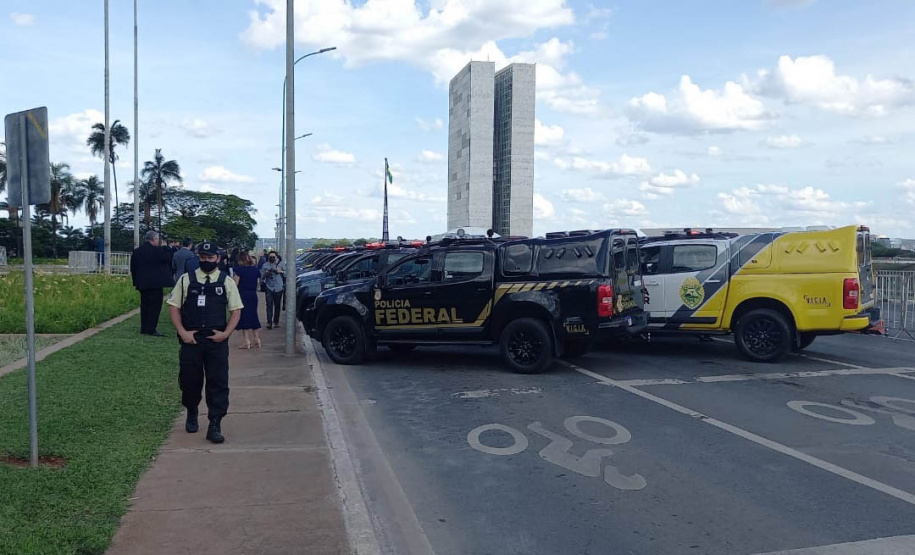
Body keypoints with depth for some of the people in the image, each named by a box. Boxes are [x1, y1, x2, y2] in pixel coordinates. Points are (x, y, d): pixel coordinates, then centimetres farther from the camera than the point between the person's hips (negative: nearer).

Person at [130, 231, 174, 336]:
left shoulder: (136, 251, 10)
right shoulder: (157, 250, -14)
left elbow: (133, 268, 13)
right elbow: (168, 259, -6)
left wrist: (136, 282, 19)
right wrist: (165, 247, 3)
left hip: (142, 283, 7)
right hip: (155, 283, -7)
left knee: (144, 305, 13)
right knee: (155, 305, -4)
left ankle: (143, 328, 17)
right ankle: (151, 329, -7)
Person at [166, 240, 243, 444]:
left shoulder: (227, 282, 5)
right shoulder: (186, 280, 6)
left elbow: (236, 310, 5)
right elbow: (174, 307, 6)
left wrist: (225, 333, -8)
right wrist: (182, 332, -6)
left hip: (217, 341, -1)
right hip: (190, 339, 1)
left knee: (218, 383, -3)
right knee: (190, 380, 11)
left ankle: (215, 425, 4)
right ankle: (191, 415, 37)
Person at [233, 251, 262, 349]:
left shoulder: (240, 269, -8)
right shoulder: (255, 269, 5)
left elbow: (236, 283, -9)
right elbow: (258, 282, 8)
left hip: (242, 294, -4)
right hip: (253, 295, 4)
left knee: (244, 317, 2)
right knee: (253, 316, 12)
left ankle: (247, 342, 1)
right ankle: (257, 340, 9)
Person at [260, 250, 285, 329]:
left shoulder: (281, 264, 6)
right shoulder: (265, 265, 8)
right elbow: (261, 276, 9)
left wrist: (281, 271, -12)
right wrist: (265, 274, -11)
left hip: (278, 287, 0)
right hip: (269, 287, 0)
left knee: (277, 305, 7)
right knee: (269, 305, -9)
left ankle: (276, 322, 19)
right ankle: (269, 322, -12)